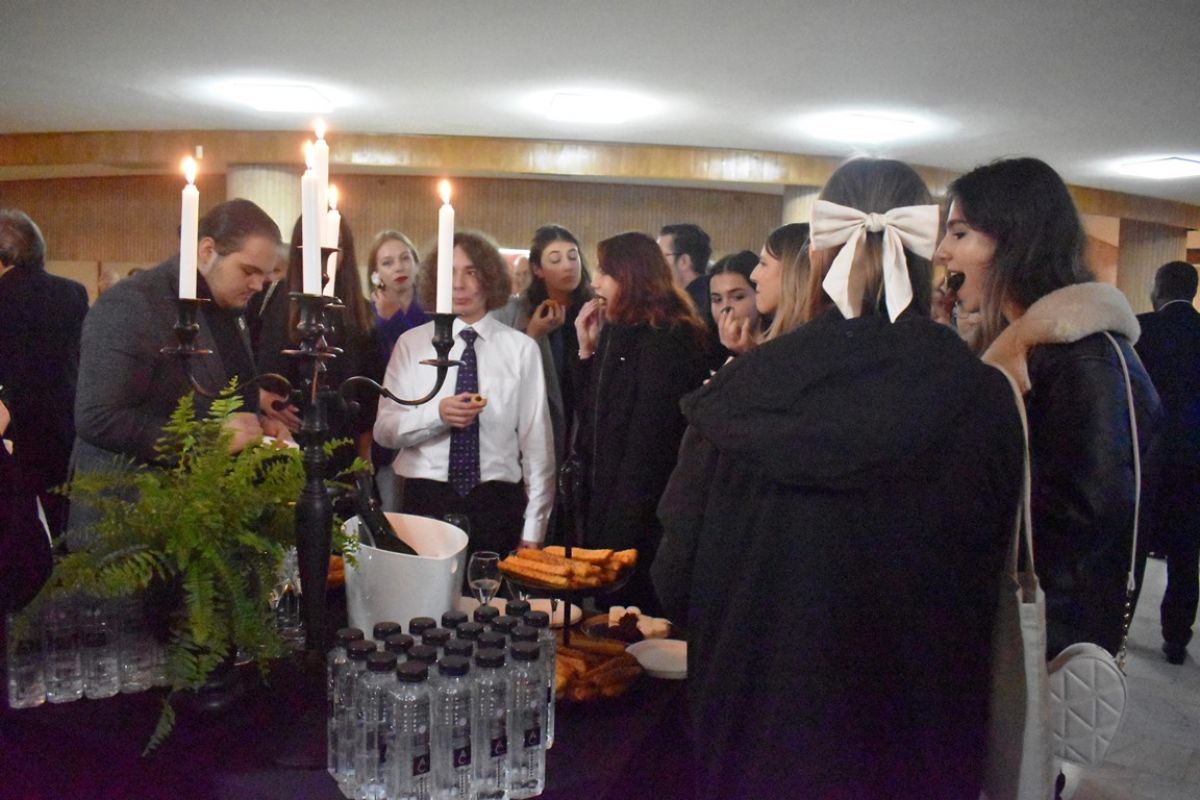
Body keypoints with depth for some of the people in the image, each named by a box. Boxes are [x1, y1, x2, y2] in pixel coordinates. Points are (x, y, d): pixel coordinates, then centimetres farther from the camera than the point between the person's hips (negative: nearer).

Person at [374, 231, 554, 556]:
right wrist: (436, 414, -20)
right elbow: (384, 430, 0)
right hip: (426, 500, 1)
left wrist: (533, 528, -1)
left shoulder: (521, 348, 0)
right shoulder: (411, 343, 3)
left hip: (497, 503, 0)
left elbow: (536, 440, 1)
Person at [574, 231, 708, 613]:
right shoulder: (619, 332, 13)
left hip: (639, 519, -8)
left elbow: (650, 438, -18)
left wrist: (619, 529, -17)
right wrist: (588, 350, 5)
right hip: (605, 502, 8)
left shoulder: (664, 340, -14)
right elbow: (591, 415, 14)